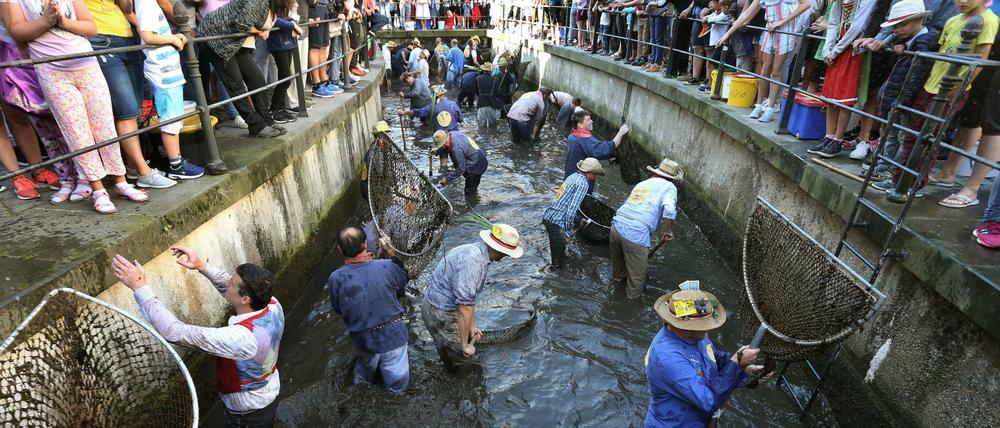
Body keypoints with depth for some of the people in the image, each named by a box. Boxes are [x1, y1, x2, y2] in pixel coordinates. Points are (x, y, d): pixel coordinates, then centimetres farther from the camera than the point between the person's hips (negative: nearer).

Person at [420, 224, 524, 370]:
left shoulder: (480, 255, 2)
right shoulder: (472, 259, -30)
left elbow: (469, 297, 11)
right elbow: (465, 305, -29)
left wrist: (472, 326, 13)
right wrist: (464, 345, -20)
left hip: (449, 307, 9)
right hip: (439, 313, -9)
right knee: (461, 358, 1)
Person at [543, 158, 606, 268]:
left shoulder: (574, 176, 17)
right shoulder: (583, 183, -10)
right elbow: (572, 207, -19)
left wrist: (578, 221, 31)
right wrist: (568, 229, -16)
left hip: (548, 216, 9)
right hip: (556, 221, -9)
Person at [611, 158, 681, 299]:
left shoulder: (642, 183, 23)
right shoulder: (669, 187, 4)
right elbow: (669, 209, -16)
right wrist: (668, 231, 0)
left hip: (617, 225, 6)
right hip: (636, 234, -6)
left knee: (618, 259, 34)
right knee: (637, 270, 21)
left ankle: (618, 278, 58)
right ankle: (634, 293, 41)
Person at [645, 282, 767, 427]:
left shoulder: (694, 334, -11)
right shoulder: (668, 358, -37)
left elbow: (716, 358, 6)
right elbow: (710, 401, -33)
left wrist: (745, 368, -11)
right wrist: (736, 362, -29)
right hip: (675, 424, -7)